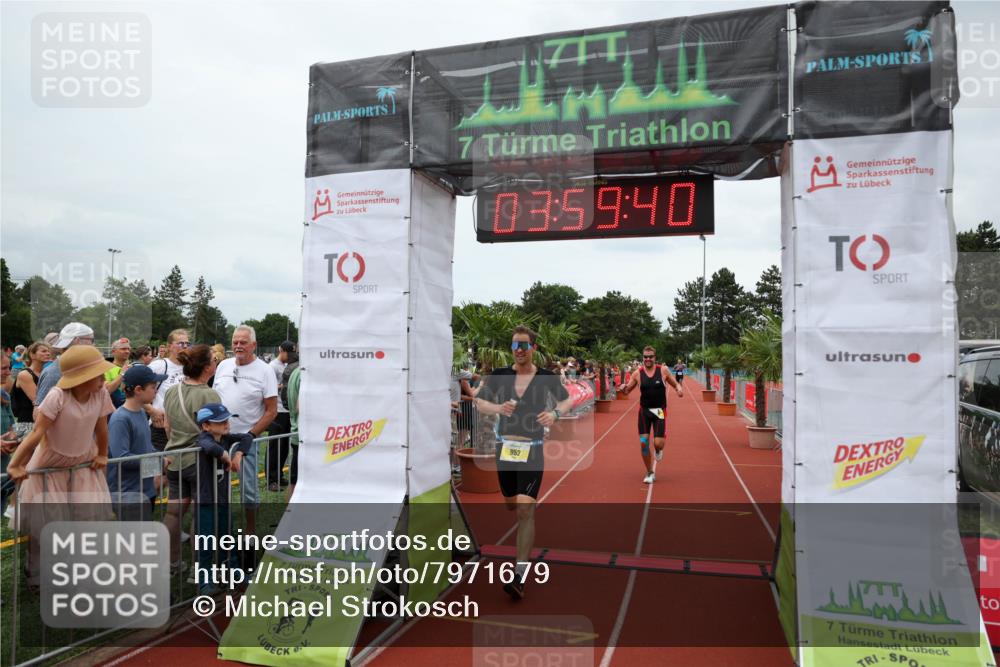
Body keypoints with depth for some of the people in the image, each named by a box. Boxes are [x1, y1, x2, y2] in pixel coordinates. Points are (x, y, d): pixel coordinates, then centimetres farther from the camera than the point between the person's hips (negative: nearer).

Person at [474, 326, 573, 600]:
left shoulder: (547, 377, -4)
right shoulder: (499, 375, -1)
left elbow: (567, 400, 9)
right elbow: (480, 403, 4)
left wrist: (555, 413, -13)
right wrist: (498, 408, -18)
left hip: (533, 451, -3)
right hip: (505, 448, 3)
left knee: (525, 510, -13)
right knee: (511, 505, 19)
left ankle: (520, 575, -7)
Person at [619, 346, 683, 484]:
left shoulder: (663, 370, -5)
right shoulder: (637, 373, -3)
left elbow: (674, 384, 7)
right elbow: (627, 391, 4)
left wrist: (679, 389, -16)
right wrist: (623, 388, -20)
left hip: (659, 411, -1)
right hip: (644, 410, 1)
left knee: (658, 443, -10)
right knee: (643, 443, -3)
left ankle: (659, 450, 31)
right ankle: (650, 473, 16)